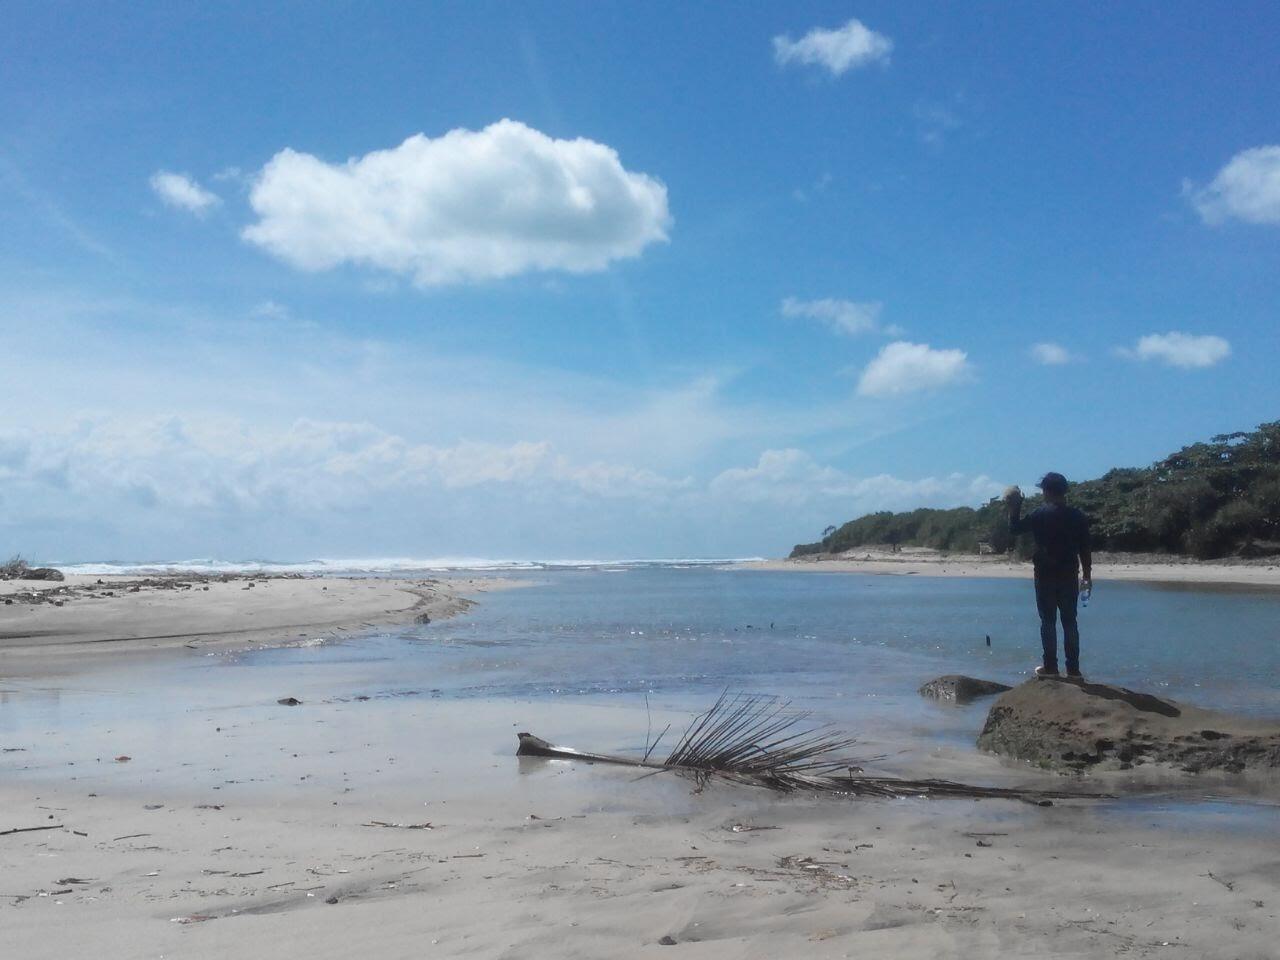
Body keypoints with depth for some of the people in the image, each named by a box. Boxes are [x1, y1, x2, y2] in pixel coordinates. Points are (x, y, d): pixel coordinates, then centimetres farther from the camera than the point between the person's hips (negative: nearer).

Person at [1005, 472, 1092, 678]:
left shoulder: (1040, 514, -9)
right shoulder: (1077, 516, 1)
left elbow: (1015, 528, 2)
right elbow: (1085, 549, 4)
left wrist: (1014, 508, 15)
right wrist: (1087, 576, 11)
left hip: (1046, 576, -3)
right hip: (1069, 576, 3)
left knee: (1048, 621, 2)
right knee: (1070, 621, 8)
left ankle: (1050, 667, 2)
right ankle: (1073, 668, 8)